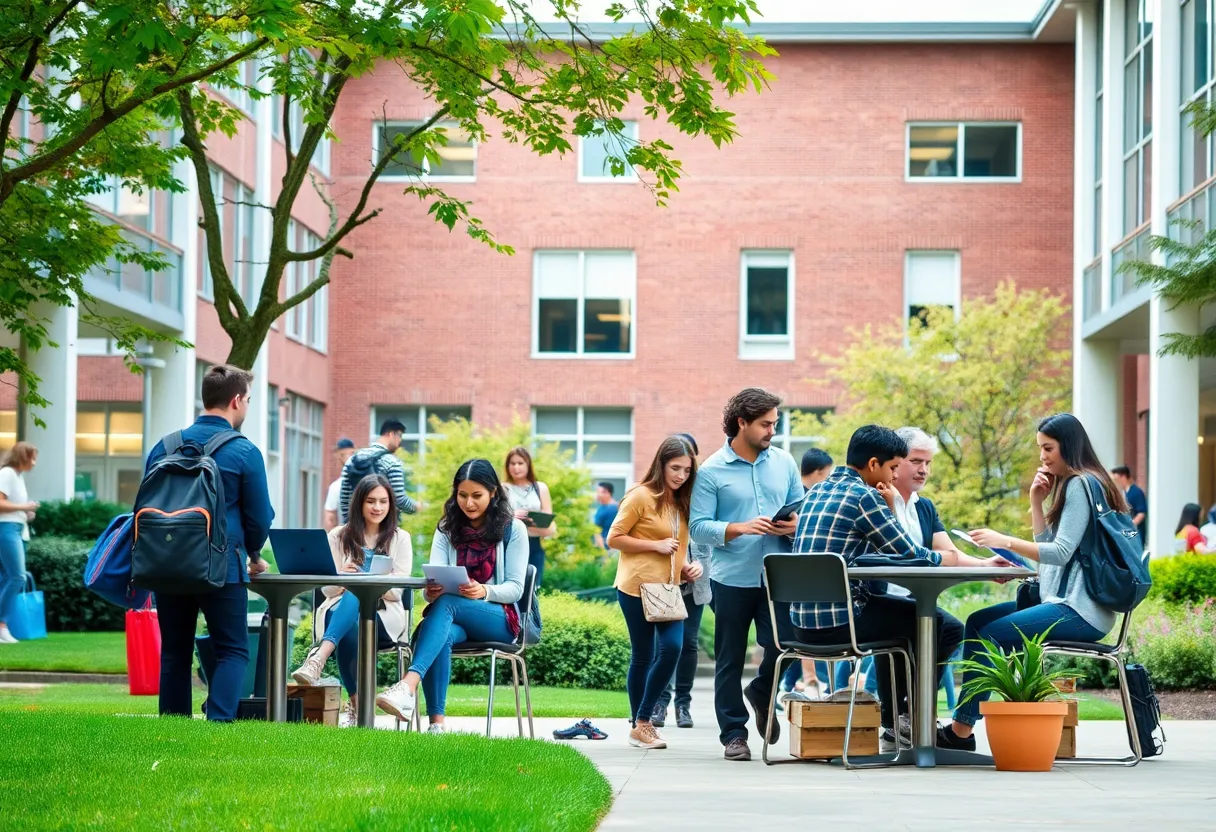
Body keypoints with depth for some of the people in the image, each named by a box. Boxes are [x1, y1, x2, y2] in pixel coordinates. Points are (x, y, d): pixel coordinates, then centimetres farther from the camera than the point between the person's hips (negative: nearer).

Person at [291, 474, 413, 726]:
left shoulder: (400, 539, 11)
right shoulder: (339, 536, 15)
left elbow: (396, 591, -1)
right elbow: (328, 590, 8)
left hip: (384, 616, -1)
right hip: (341, 611, 1)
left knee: (353, 599, -38)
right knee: (349, 631, -39)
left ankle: (318, 659, -59)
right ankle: (358, 704, -31)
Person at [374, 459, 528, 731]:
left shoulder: (513, 529, 3)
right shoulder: (447, 529, 13)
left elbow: (515, 588, -4)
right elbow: (433, 579, -1)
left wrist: (484, 592, -27)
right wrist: (430, 592, -27)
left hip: (499, 619, -3)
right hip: (454, 618, 3)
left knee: (445, 604, -35)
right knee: (441, 636, -36)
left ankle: (409, 685, -54)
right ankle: (436, 723, -46)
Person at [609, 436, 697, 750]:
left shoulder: (682, 502, 14)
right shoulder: (641, 496, -6)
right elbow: (614, 539, -8)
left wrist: (688, 566, 7)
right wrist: (656, 546, -14)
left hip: (669, 590, 6)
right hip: (638, 588, -6)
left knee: (672, 648, -10)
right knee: (643, 656, 1)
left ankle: (643, 721, 0)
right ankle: (639, 726, 13)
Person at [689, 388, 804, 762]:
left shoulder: (783, 462, 9)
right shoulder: (712, 471, -3)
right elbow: (699, 527, -8)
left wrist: (797, 525, -8)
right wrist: (740, 528, -21)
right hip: (732, 579, -3)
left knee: (783, 647, -6)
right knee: (730, 660, 5)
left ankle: (761, 694, 26)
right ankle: (733, 734, 15)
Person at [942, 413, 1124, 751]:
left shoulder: (1081, 484, -11)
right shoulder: (1068, 485, 21)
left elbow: (1061, 552, -19)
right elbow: (1047, 547, 17)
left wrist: (1006, 542, -24)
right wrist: (1036, 501, 9)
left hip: (1079, 610, -11)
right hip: (1062, 600, 11)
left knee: (990, 634, -18)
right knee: (977, 621, 4)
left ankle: (962, 729, -11)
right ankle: (964, 721, -3)